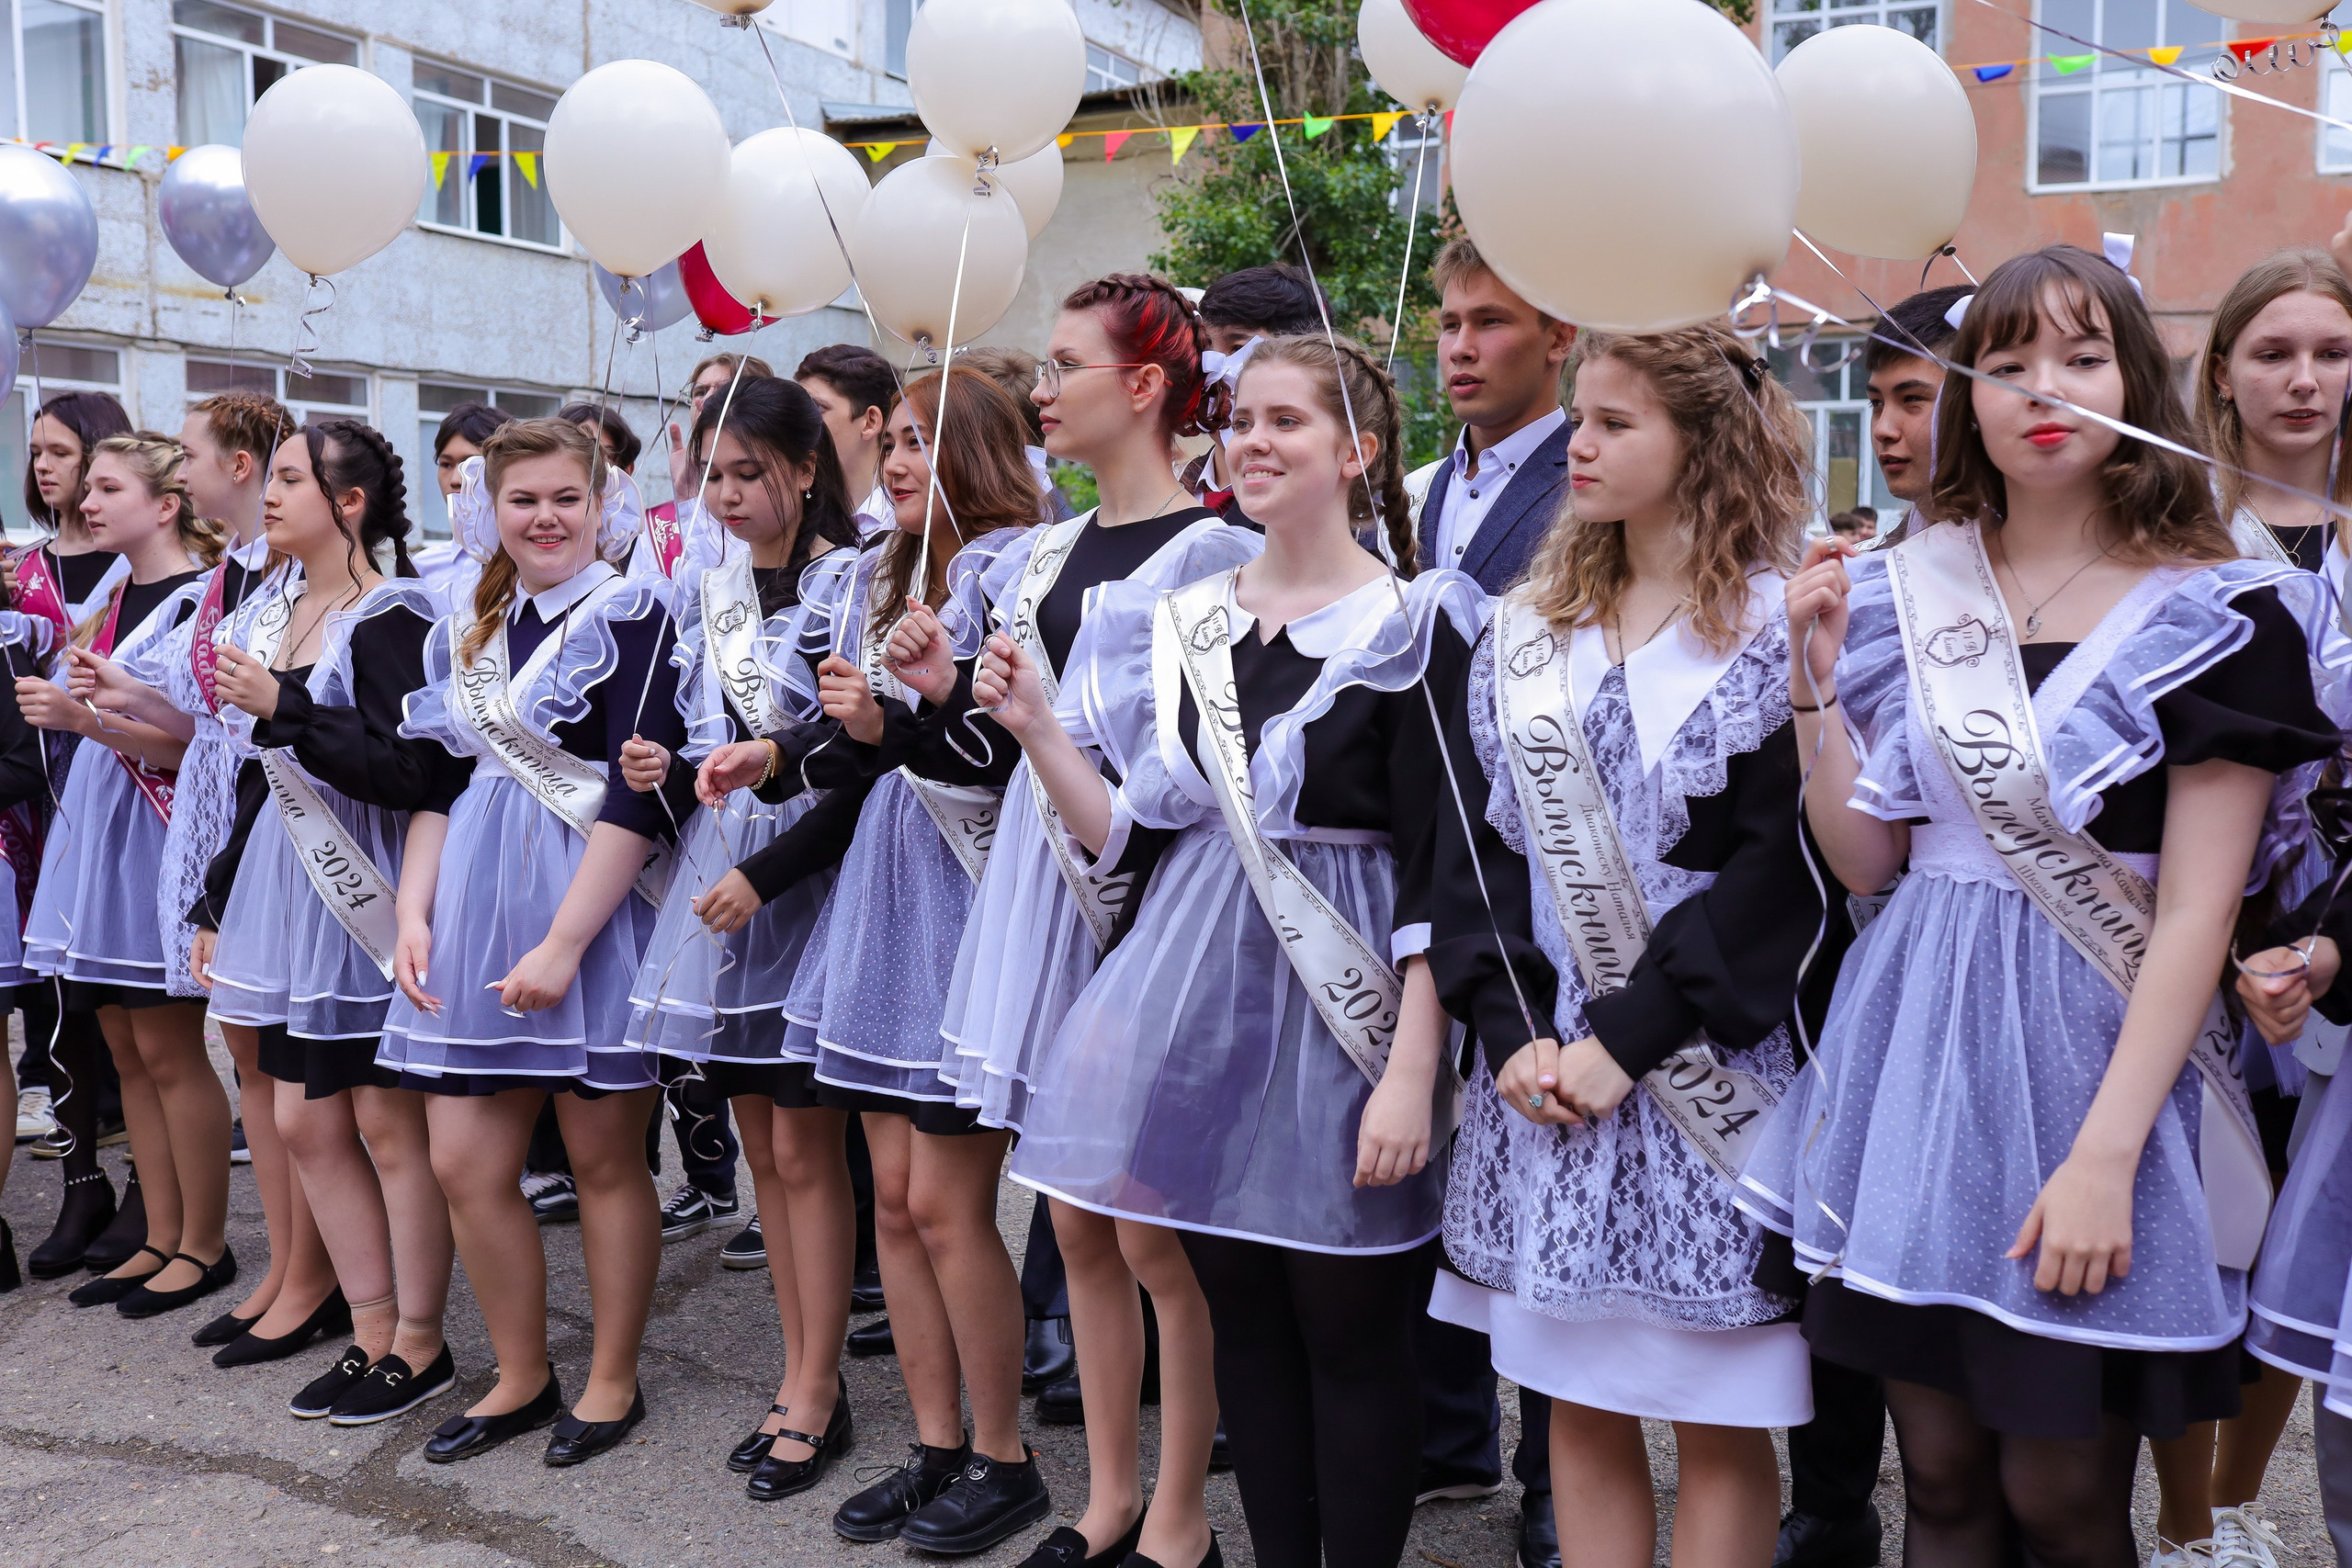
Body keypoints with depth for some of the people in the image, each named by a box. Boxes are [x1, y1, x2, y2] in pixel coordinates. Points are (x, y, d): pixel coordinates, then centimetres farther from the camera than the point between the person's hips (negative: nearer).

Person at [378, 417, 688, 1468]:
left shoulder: (631, 615, -7)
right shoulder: (467, 633, 13)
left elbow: (637, 796, -14)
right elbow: (442, 785, 16)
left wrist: (564, 942, -18)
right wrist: (414, 916, 3)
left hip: (596, 913, -6)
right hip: (477, 915, 6)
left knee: (604, 1159, 5)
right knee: (463, 1166, 6)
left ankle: (613, 1381, 22)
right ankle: (522, 1379, 24)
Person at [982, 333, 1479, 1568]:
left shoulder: (1414, 627, -8)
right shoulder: (1178, 621, 9)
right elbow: (1131, 837, 9)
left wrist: (1413, 1069, -17)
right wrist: (1037, 728, -3)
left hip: (1343, 1018, -5)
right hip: (1204, 1001, 5)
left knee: (1351, 1334, 5)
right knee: (1242, 1318, 14)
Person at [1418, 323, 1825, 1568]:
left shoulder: (1781, 630, -6)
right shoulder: (1525, 630, 10)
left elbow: (1779, 869, -13)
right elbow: (1474, 838, 5)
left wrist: (1626, 1037, -17)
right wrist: (1510, 1030, -7)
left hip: (1700, 1078, -4)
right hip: (1540, 1073, 5)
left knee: (1718, 1427, 6)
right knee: (1580, 1409, 14)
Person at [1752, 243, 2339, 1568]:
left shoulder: (2222, 615, -5)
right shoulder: (1906, 594, 7)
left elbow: (2197, 915, -11)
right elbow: (1862, 857, 7)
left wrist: (2104, 1158, -17)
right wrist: (1818, 673, -3)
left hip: (2099, 1049, -3)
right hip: (1917, 1047, 4)